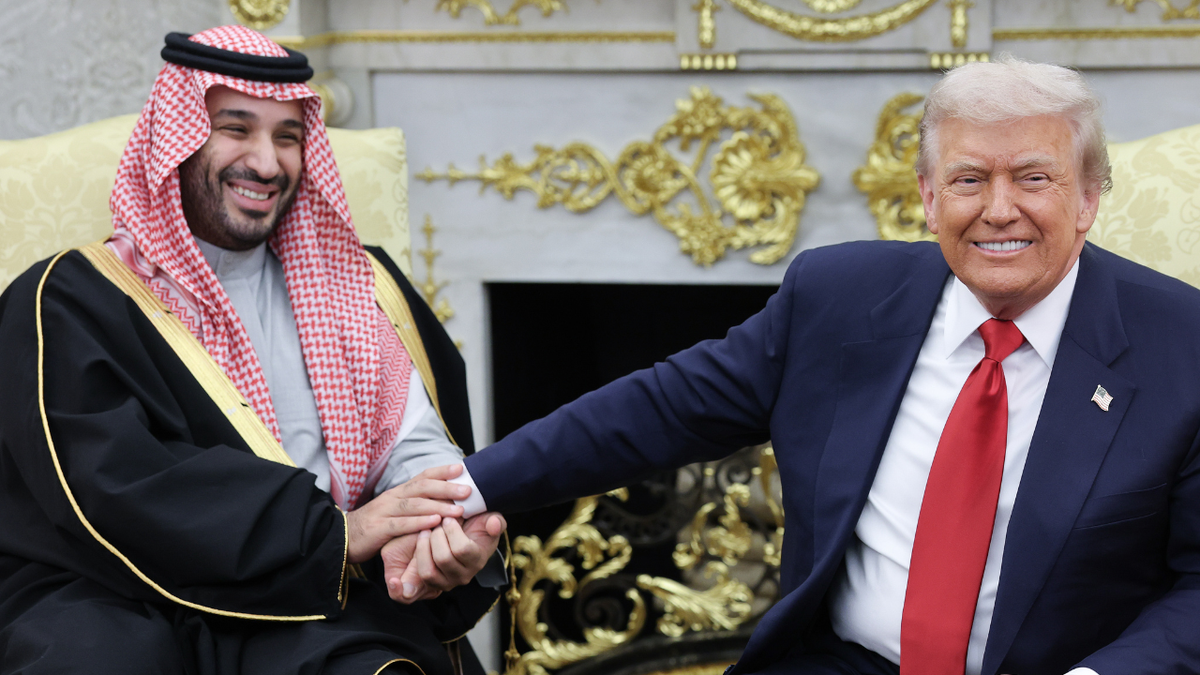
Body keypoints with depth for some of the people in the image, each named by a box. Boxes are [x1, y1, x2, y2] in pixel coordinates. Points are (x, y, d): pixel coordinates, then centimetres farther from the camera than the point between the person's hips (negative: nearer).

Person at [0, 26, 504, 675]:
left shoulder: (356, 286, 19)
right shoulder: (72, 300, 3)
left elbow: (413, 444, 8)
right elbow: (115, 480, -11)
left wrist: (445, 526, -18)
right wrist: (335, 532, -17)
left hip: (307, 605, 3)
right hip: (107, 603, -2)